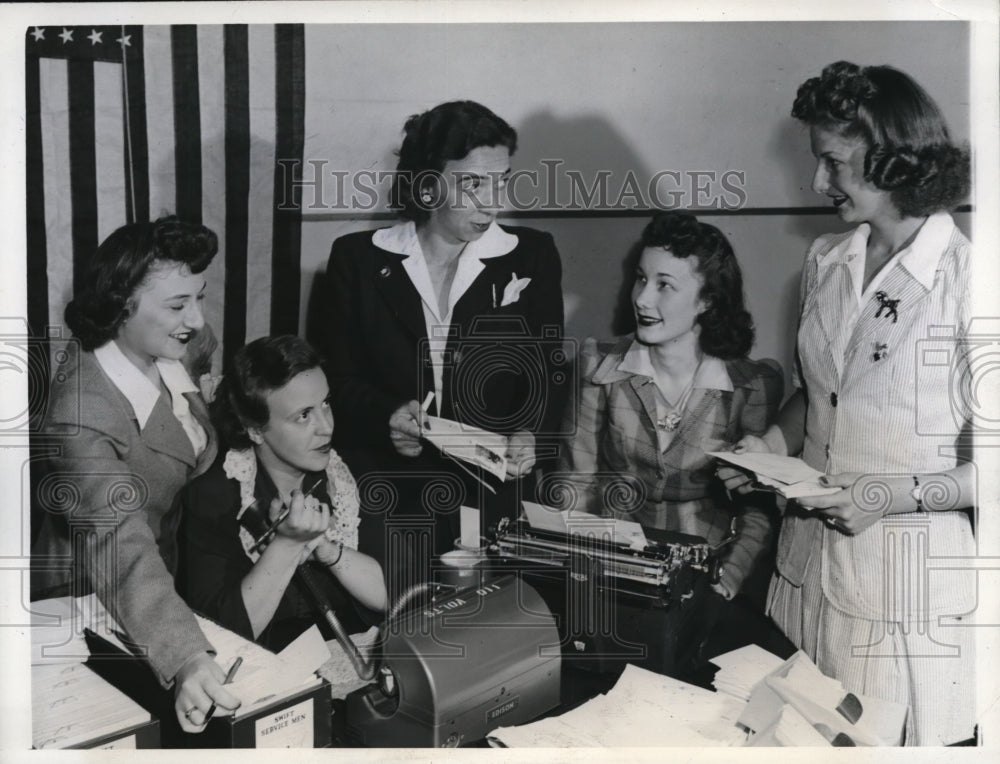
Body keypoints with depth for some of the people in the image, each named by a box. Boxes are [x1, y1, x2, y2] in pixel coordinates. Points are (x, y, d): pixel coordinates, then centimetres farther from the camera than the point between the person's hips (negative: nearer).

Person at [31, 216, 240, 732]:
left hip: (178, 582, 7)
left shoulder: (168, 363, -3)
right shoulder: (81, 415, -26)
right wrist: (187, 658, -50)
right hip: (95, 614, -6)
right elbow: (123, 551, -38)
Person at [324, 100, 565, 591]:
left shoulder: (532, 257, 6)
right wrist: (386, 416, -16)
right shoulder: (358, 258, 5)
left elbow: (547, 376, 6)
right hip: (382, 493, 0)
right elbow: (340, 378, 5)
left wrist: (530, 435, -14)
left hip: (486, 495, 1)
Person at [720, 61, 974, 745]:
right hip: (808, 559, 6)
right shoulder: (826, 261, 6)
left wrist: (889, 496, -19)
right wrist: (776, 443, 2)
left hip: (908, 578, -5)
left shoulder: (968, 282, -14)